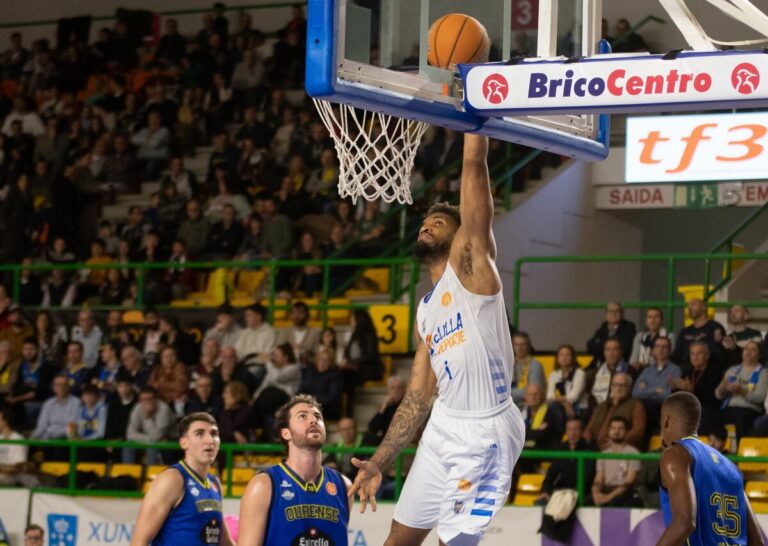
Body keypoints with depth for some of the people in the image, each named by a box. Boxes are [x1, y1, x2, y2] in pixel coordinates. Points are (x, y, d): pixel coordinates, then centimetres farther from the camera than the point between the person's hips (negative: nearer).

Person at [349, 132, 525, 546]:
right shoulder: (426, 310, 18)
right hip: (443, 425, 8)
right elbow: (417, 398, 20)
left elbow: (474, 168, -11)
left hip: (485, 431, -8)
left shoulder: (470, 263, -3)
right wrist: (379, 463, 17)